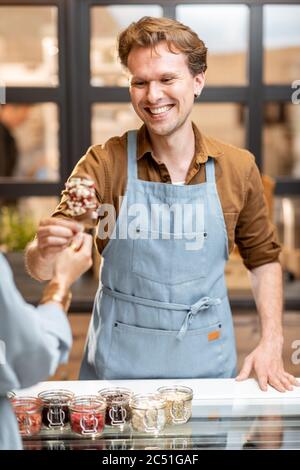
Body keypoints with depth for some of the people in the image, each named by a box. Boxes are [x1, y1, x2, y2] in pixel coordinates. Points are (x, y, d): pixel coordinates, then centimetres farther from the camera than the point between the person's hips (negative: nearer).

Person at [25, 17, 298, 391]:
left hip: (207, 360, 2)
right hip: (117, 361, -1)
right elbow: (41, 269, -12)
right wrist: (45, 250, -34)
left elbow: (263, 258, 8)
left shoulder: (239, 168, -5)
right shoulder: (104, 163, -10)